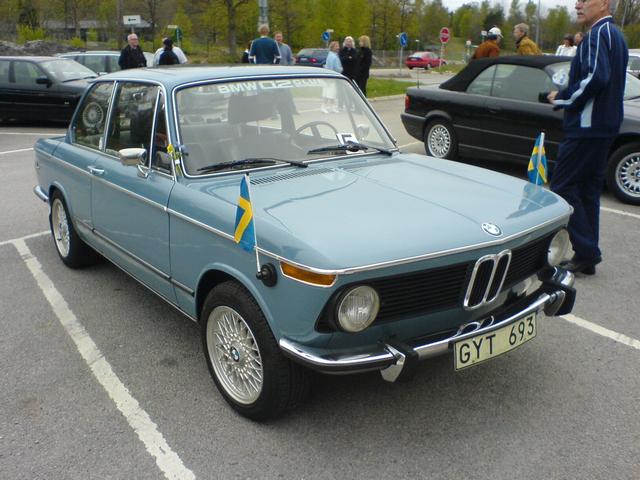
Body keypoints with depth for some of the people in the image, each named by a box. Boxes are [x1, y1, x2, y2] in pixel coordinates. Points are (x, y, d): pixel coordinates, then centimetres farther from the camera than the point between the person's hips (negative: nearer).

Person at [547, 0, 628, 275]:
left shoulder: (598, 33, -12)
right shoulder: (615, 35, 20)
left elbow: (595, 78, -25)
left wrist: (562, 98, -12)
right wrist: (568, 96, 12)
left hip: (586, 127, -10)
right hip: (605, 127, 10)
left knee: (563, 187, -5)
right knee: (588, 190, 13)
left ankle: (586, 251, -4)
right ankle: (587, 257, 17)